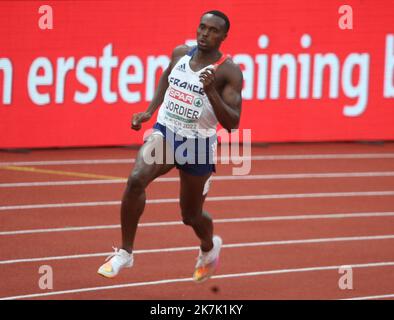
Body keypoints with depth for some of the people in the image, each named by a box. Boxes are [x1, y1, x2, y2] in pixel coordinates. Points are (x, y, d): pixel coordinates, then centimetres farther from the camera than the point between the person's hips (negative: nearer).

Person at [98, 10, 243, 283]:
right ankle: (125, 253, -16)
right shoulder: (180, 53, -1)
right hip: (165, 133, 3)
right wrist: (149, 112, 12)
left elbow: (232, 123, -22)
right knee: (136, 179, -27)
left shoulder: (229, 71, -16)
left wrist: (211, 92, -34)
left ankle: (210, 246, 50)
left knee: (191, 214, 12)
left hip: (199, 144, -3)